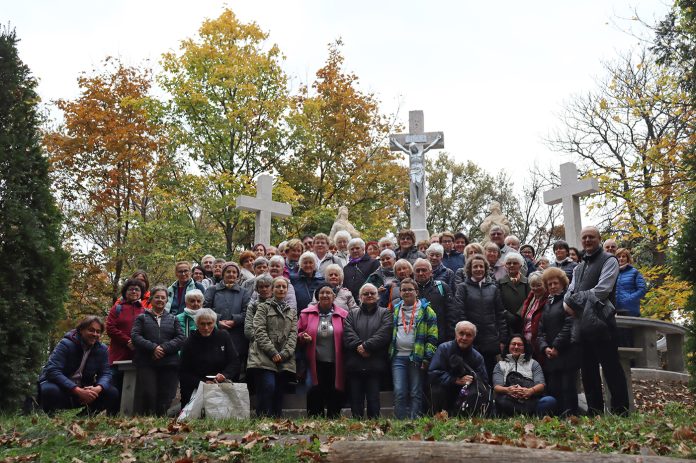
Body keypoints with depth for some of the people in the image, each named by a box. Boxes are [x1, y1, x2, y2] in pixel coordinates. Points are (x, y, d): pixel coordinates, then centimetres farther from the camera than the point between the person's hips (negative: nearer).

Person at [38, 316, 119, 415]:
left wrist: (98, 388, -31)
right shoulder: (66, 344, -16)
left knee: (112, 393, -13)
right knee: (51, 391, -38)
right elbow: (53, 371, -27)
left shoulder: (102, 349, 0)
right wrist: (78, 391, -37)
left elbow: (105, 373, -4)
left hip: (84, 389, 5)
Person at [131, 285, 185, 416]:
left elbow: (180, 338, 6)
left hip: (169, 364, 2)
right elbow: (135, 336, -1)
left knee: (166, 395, -2)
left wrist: (165, 348, -11)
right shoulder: (142, 317, 13)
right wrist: (153, 347, -14)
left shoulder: (172, 318, 18)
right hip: (146, 362, -2)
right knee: (148, 393, -11)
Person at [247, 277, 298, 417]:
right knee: (268, 387, -19)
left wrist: (284, 354, -7)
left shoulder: (292, 311, 20)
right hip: (265, 358, -4)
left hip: (285, 360, 4)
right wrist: (273, 352, -11)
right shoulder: (263, 307, 10)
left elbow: (293, 334, 9)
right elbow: (260, 331, -2)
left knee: (279, 393, 2)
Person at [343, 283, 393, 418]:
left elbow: (384, 333, -7)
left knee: (373, 399, -1)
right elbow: (348, 333, 0)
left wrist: (366, 346, -15)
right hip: (354, 364, 2)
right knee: (356, 400, 5)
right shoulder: (352, 314, 15)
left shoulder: (385, 313, 9)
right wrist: (358, 346, -16)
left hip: (375, 365, -2)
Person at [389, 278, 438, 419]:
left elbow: (432, 336, -2)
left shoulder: (425, 310, 3)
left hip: (417, 357, -3)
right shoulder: (395, 310, 16)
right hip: (398, 356, 3)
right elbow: (389, 333, 26)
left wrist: (427, 358, -8)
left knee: (416, 393, 1)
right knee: (399, 392, -4)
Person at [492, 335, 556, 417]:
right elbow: (496, 386, 7)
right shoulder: (500, 365, 24)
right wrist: (507, 390, -18)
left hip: (531, 401, 1)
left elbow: (541, 384, 8)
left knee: (550, 401, -31)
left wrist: (530, 391, -16)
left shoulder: (533, 363, 25)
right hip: (509, 402, -1)